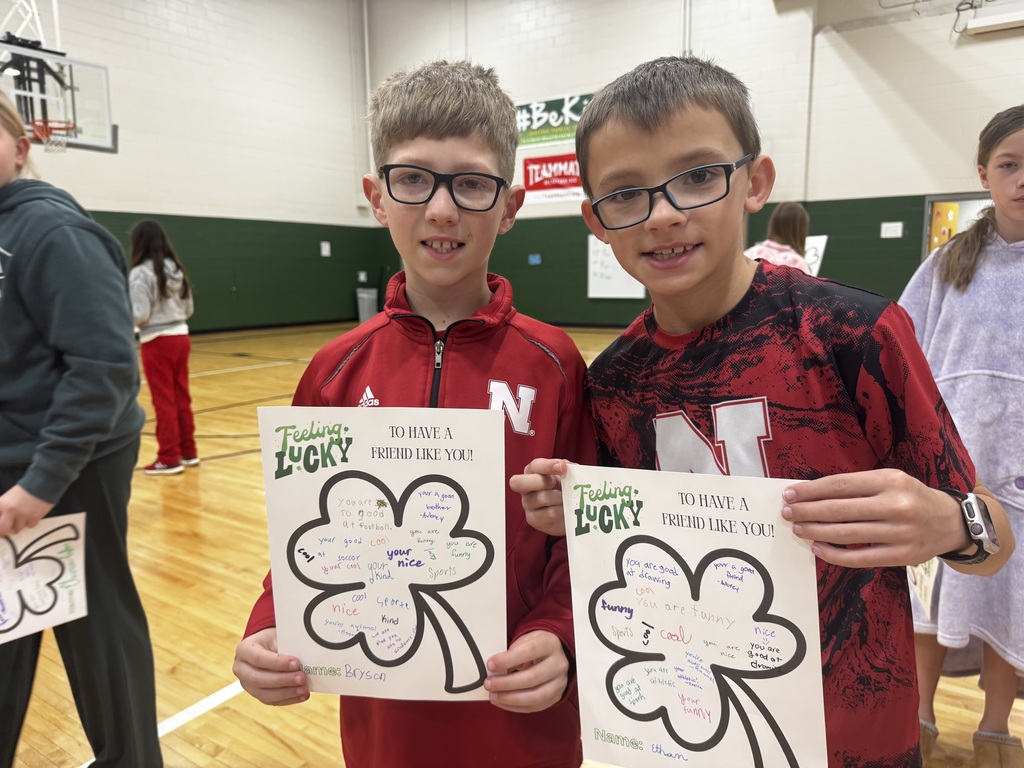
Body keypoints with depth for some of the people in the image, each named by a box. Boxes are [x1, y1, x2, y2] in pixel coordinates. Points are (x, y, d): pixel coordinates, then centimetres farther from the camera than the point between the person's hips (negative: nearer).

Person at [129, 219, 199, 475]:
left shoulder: (140, 273, -14)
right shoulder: (177, 269, 7)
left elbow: (140, 315, -16)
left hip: (158, 342, -6)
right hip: (181, 337, 7)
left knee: (164, 401, 1)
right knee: (181, 397, 14)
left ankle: (169, 459, 8)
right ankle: (188, 452, 22)